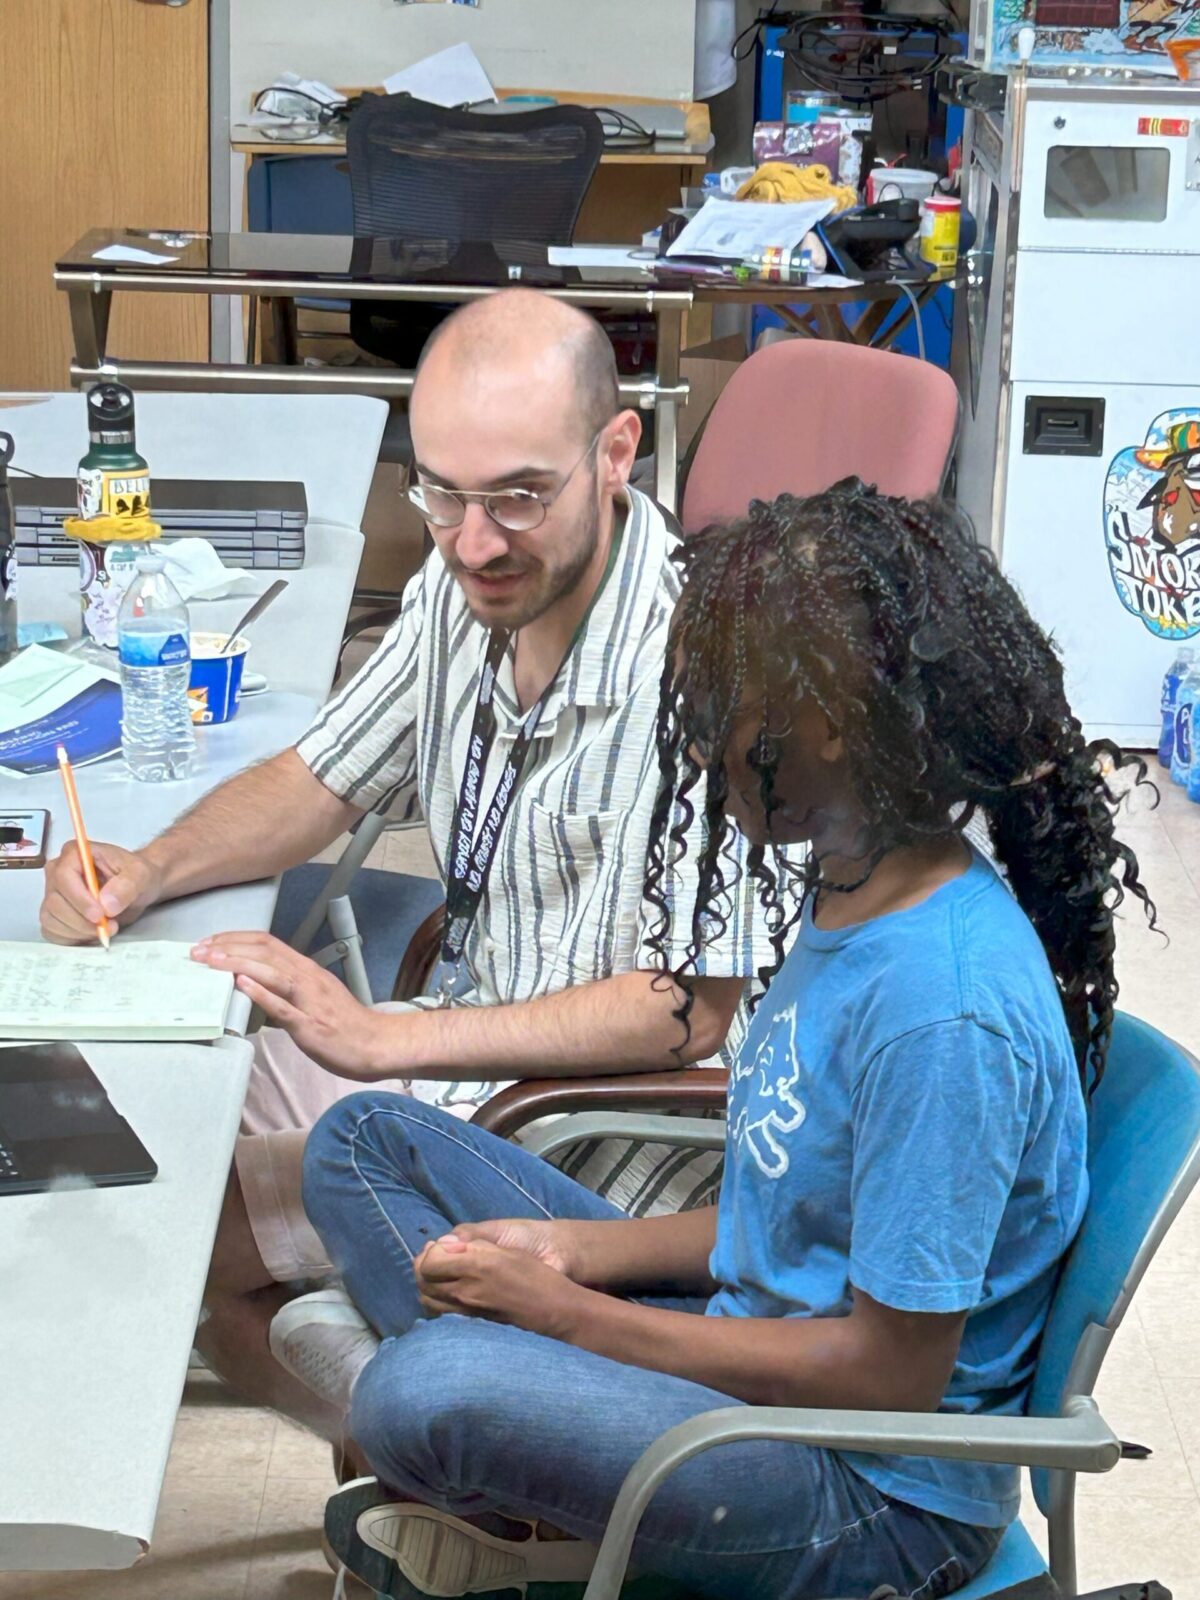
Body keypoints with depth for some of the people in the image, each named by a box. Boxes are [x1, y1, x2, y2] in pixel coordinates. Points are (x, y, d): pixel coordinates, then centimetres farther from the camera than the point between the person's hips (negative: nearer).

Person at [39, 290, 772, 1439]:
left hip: (619, 1120, -9)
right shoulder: (463, 593, -2)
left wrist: (384, 1039, -29)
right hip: (479, 1055, 9)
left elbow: (688, 1011, -28)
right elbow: (322, 781, 14)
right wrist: (149, 869, -5)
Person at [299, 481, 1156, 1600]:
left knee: (421, 1391, -34)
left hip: (880, 1498, -10)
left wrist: (566, 1309, -17)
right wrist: (578, 1250, -1)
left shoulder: (944, 1010, -27)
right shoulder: (853, 900, 3)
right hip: (752, 1350, 10)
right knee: (365, 1139, 10)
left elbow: (893, 1370, -23)